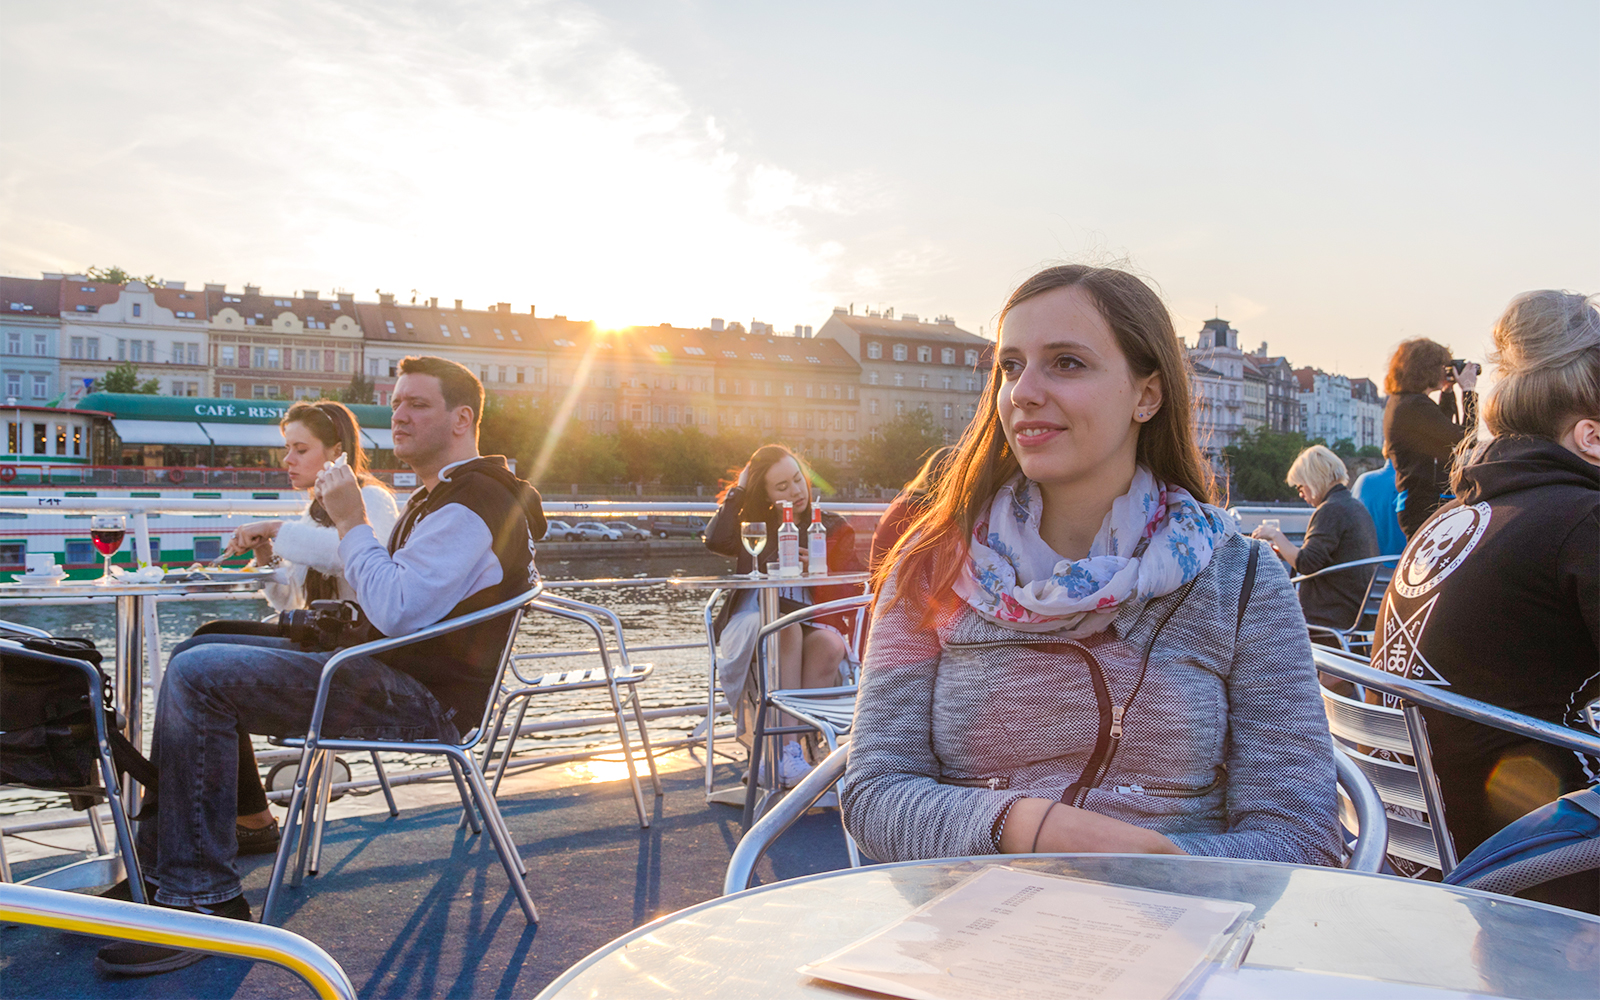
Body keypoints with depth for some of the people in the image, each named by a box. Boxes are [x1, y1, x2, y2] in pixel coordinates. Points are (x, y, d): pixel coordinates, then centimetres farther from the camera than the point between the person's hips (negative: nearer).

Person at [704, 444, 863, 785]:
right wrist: (739, 490, 3)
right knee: (786, 629, -35)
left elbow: (853, 590, 8)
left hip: (818, 622, 0)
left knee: (828, 644, -34)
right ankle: (791, 749, -36)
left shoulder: (833, 528, 16)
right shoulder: (754, 526, 17)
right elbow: (715, 540, -6)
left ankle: (781, 753, -29)